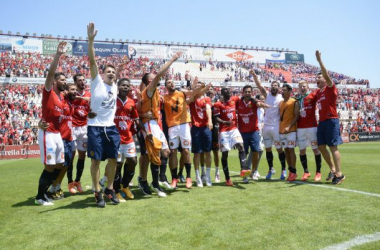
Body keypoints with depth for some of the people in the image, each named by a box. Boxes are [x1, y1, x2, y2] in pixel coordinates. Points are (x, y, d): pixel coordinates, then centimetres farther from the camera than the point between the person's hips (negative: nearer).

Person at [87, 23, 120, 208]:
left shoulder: (115, 87, 13)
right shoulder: (97, 82, -2)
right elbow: (92, 61, -14)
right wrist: (91, 39, -23)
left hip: (111, 128, 5)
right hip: (96, 128, -5)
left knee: (113, 159, 8)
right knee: (96, 160, 1)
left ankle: (109, 189, 24)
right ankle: (98, 193, 13)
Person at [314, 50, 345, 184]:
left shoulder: (330, 88, -4)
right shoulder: (318, 92, 16)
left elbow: (327, 75, -20)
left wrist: (319, 60, -25)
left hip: (331, 121, -8)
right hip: (322, 121, 8)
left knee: (333, 147, -8)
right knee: (321, 147, 8)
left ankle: (339, 174, -3)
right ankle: (332, 169, 21)